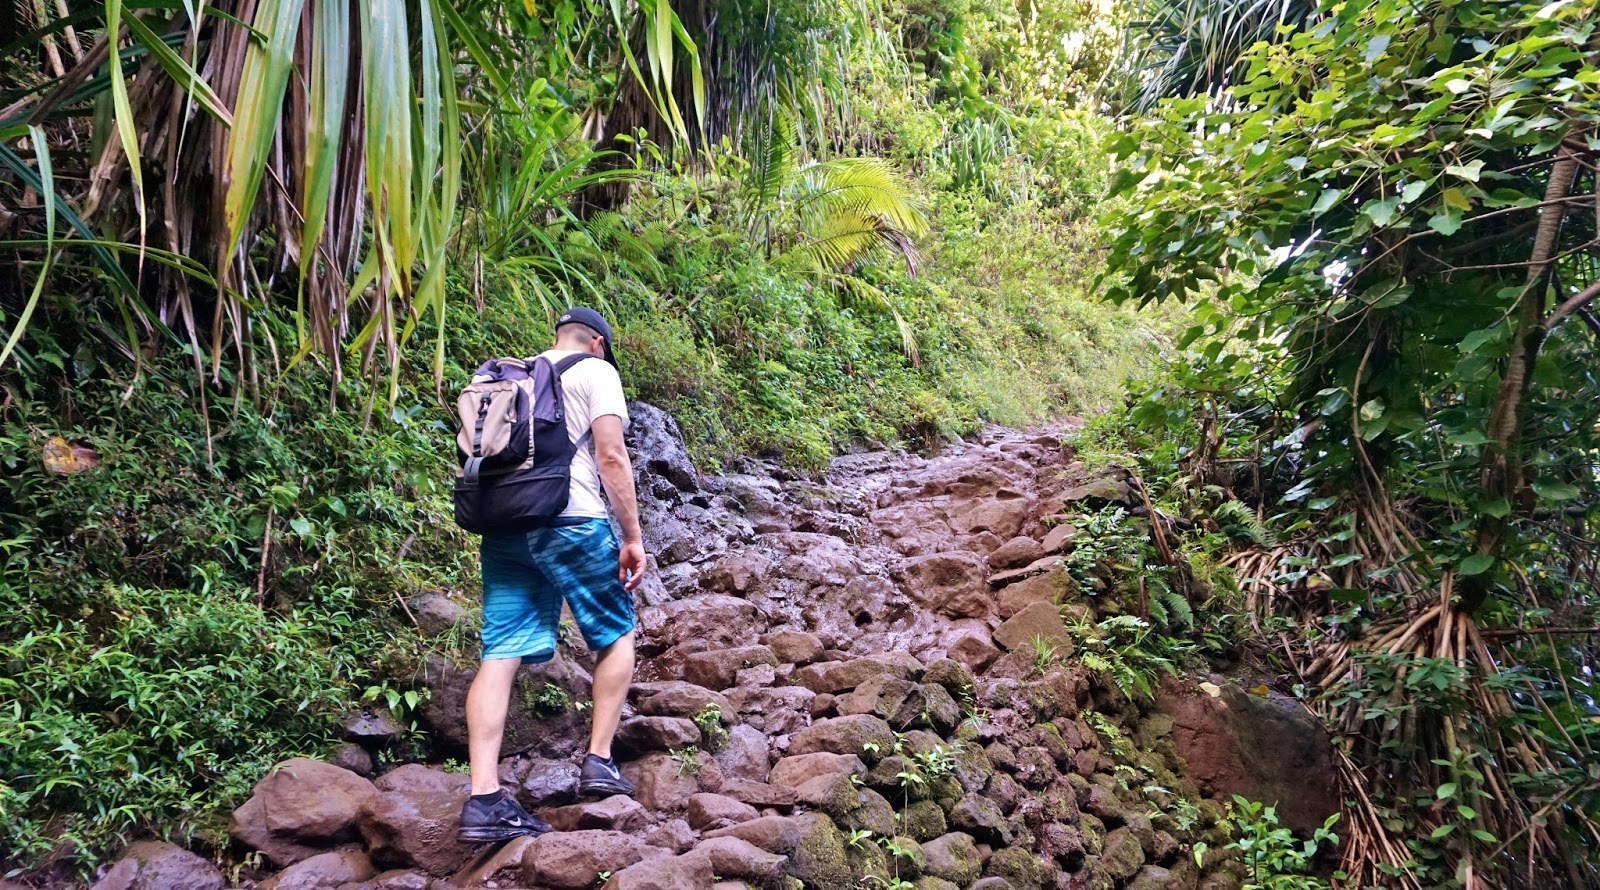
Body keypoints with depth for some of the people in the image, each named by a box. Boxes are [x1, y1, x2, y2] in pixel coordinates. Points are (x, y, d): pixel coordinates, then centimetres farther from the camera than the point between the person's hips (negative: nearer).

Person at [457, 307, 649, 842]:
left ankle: (484, 798, -6)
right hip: (570, 522, -5)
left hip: (501, 527, 5)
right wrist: (633, 536, -4)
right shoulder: (596, 372, 5)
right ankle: (599, 760, 8)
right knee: (617, 636, 13)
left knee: (500, 654, 0)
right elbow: (610, 456, -6)